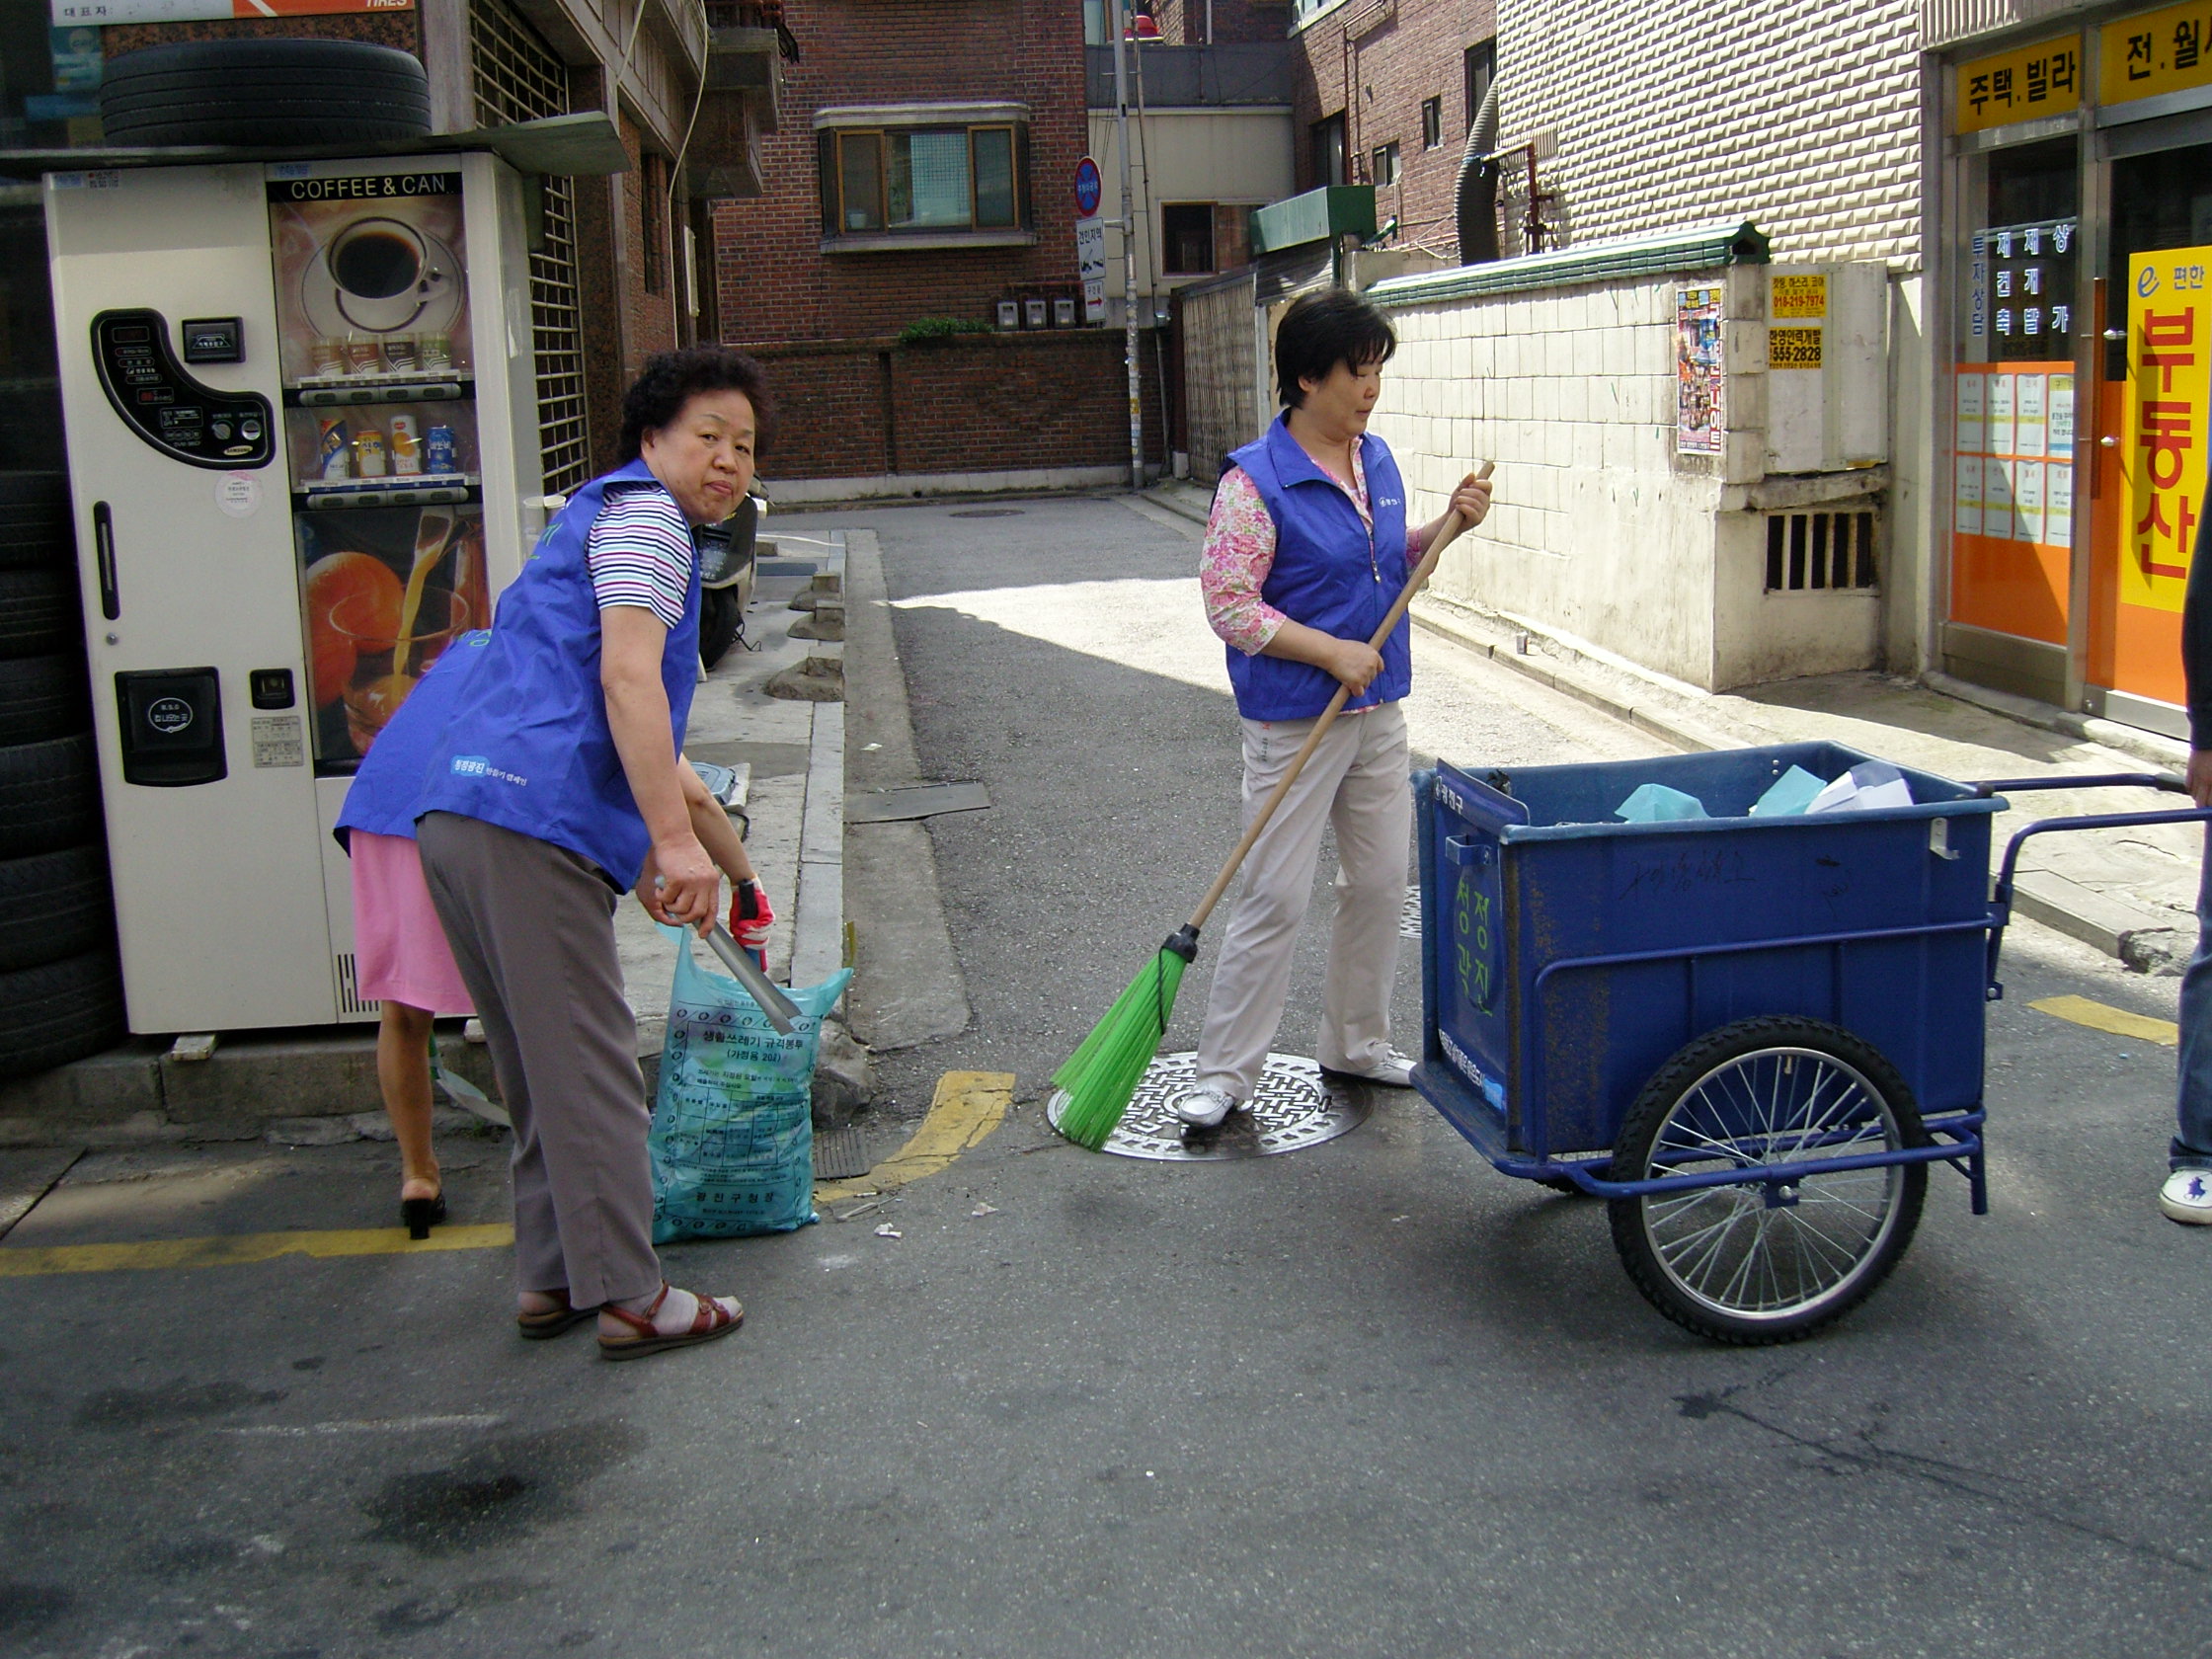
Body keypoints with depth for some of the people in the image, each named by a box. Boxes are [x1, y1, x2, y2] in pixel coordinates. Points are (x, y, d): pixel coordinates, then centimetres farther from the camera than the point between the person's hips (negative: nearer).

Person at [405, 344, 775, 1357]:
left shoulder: (597, 518, 31)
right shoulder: (643, 515, -2)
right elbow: (627, 678, -17)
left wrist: (646, 855, 38)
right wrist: (676, 840, -20)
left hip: (458, 816, 10)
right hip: (533, 822, -10)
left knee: (541, 1070, 17)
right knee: (589, 1071, -4)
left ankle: (549, 1278, 24)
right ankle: (630, 1298, 3)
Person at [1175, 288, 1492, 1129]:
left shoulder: (1376, 460, 8)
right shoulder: (1256, 480, -15)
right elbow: (1227, 603, -17)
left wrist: (1448, 524, 4)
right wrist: (1330, 652, -21)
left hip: (1378, 714, 7)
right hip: (1294, 721, -7)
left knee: (1381, 885, 14)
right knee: (1276, 899, -4)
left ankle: (1356, 1043, 31)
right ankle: (1224, 1071, 9)